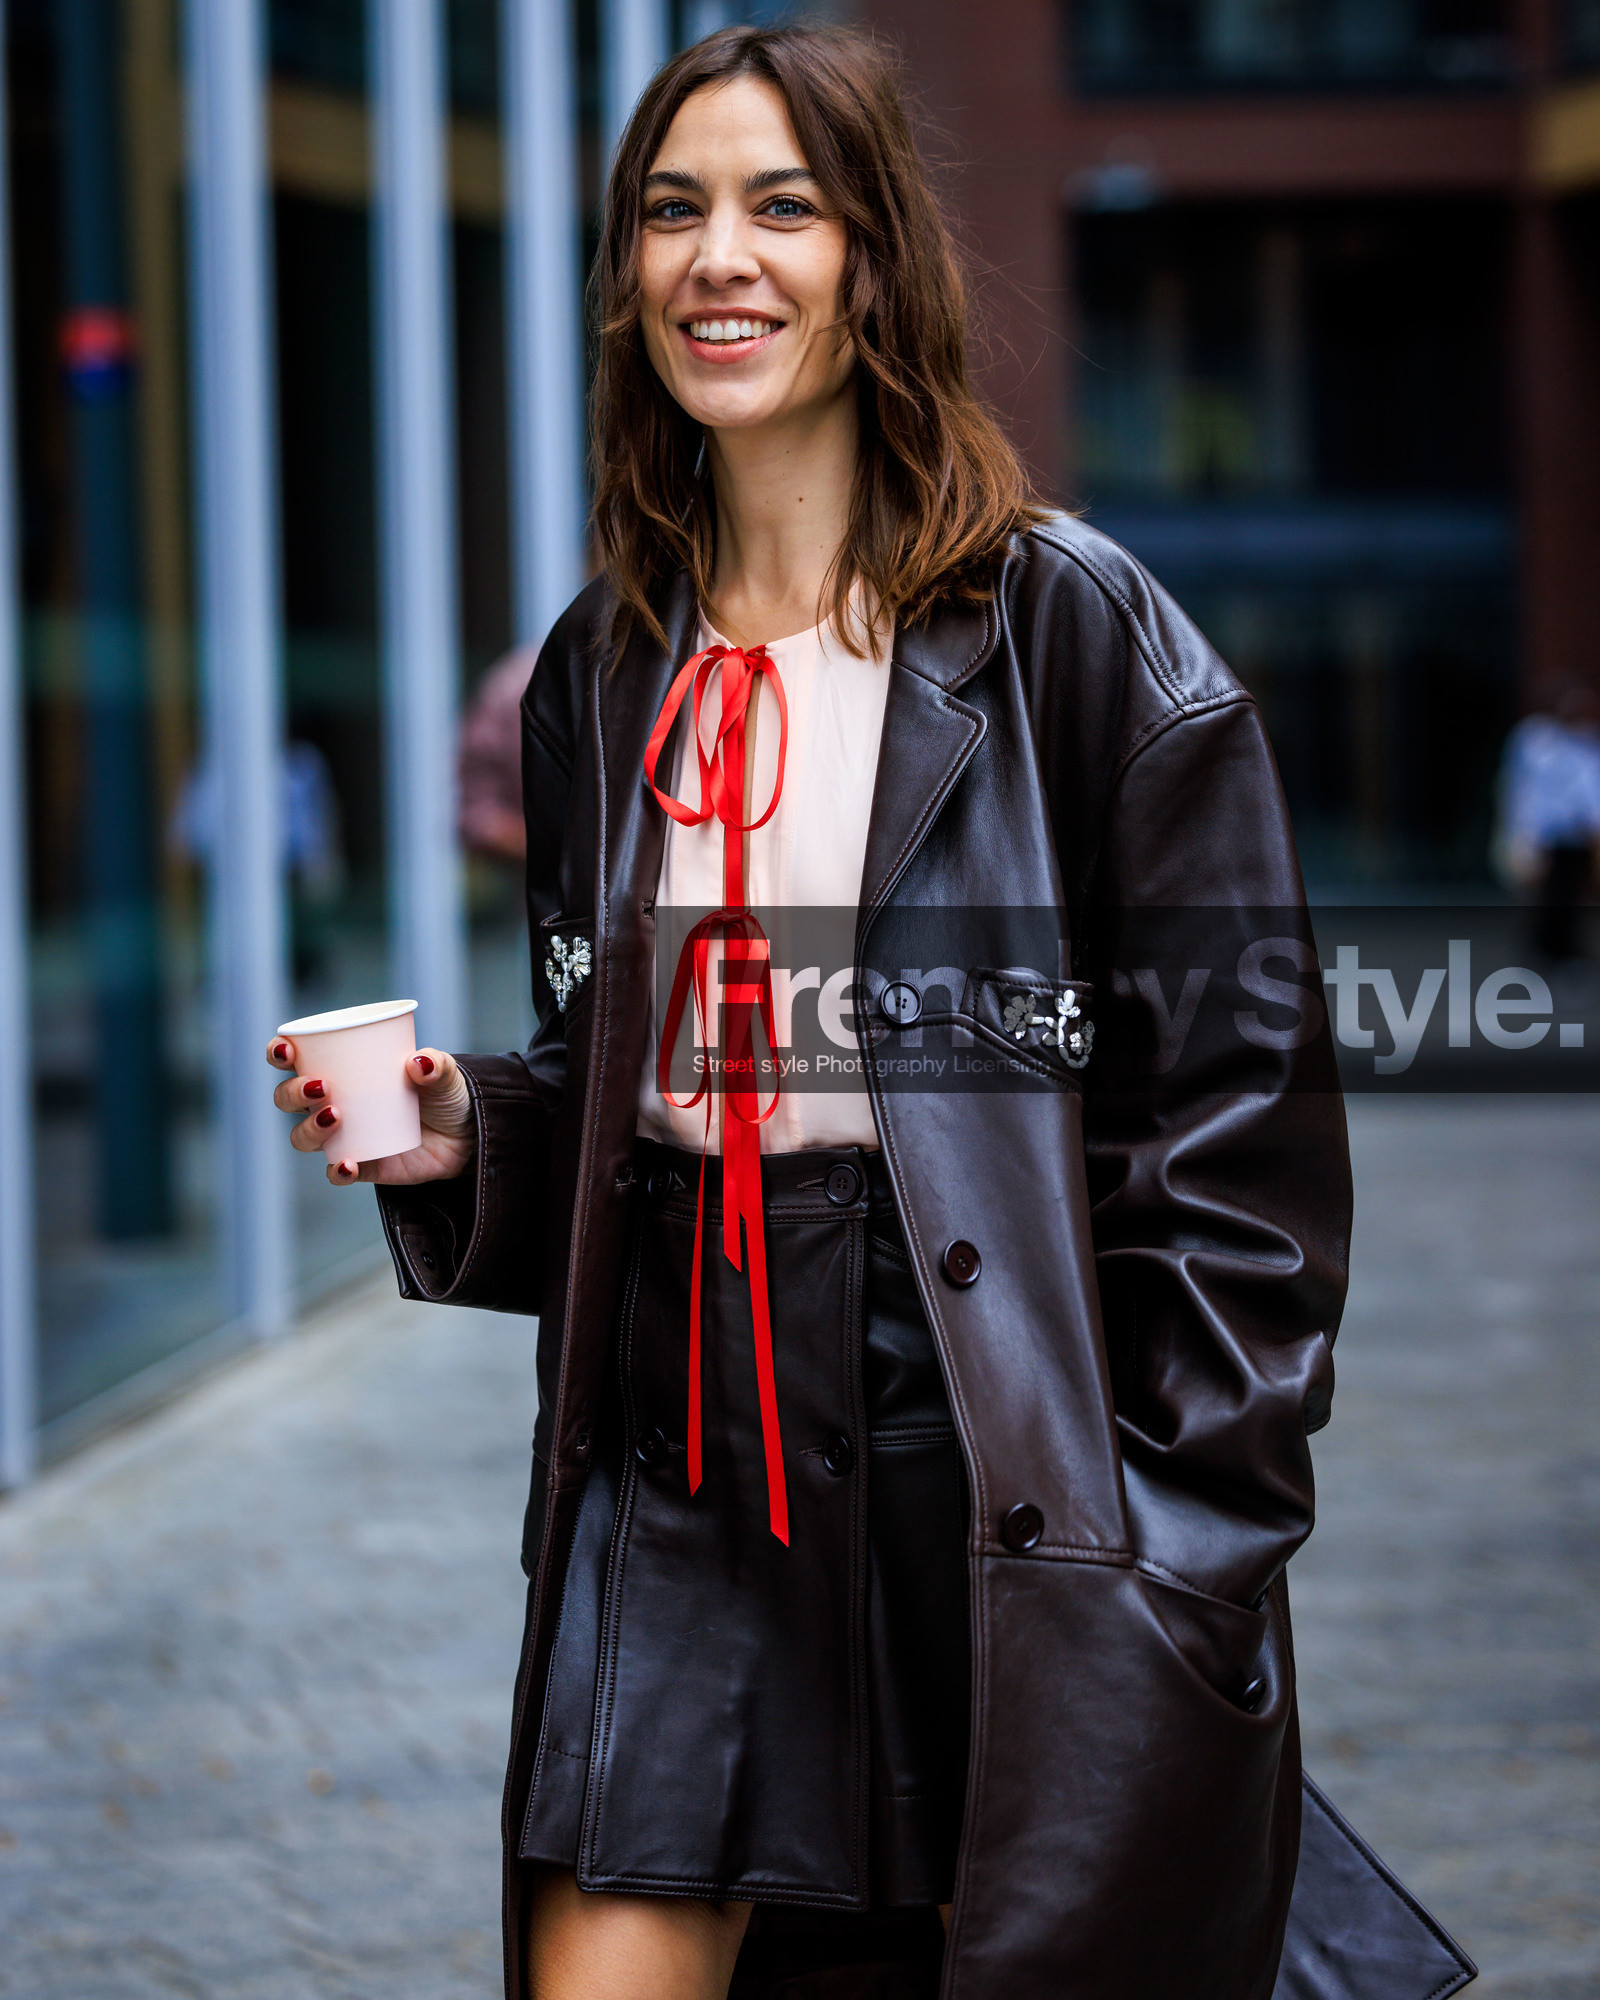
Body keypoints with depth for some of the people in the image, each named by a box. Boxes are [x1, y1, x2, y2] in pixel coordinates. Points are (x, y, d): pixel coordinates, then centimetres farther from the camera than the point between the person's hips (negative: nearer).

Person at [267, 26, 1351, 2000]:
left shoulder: (1073, 628, -4)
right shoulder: (602, 673, 12)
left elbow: (1239, 1117, -6)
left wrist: (1187, 1547, -11)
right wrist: (461, 1133, 1)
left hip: (996, 1460, -4)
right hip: (682, 1475, 4)